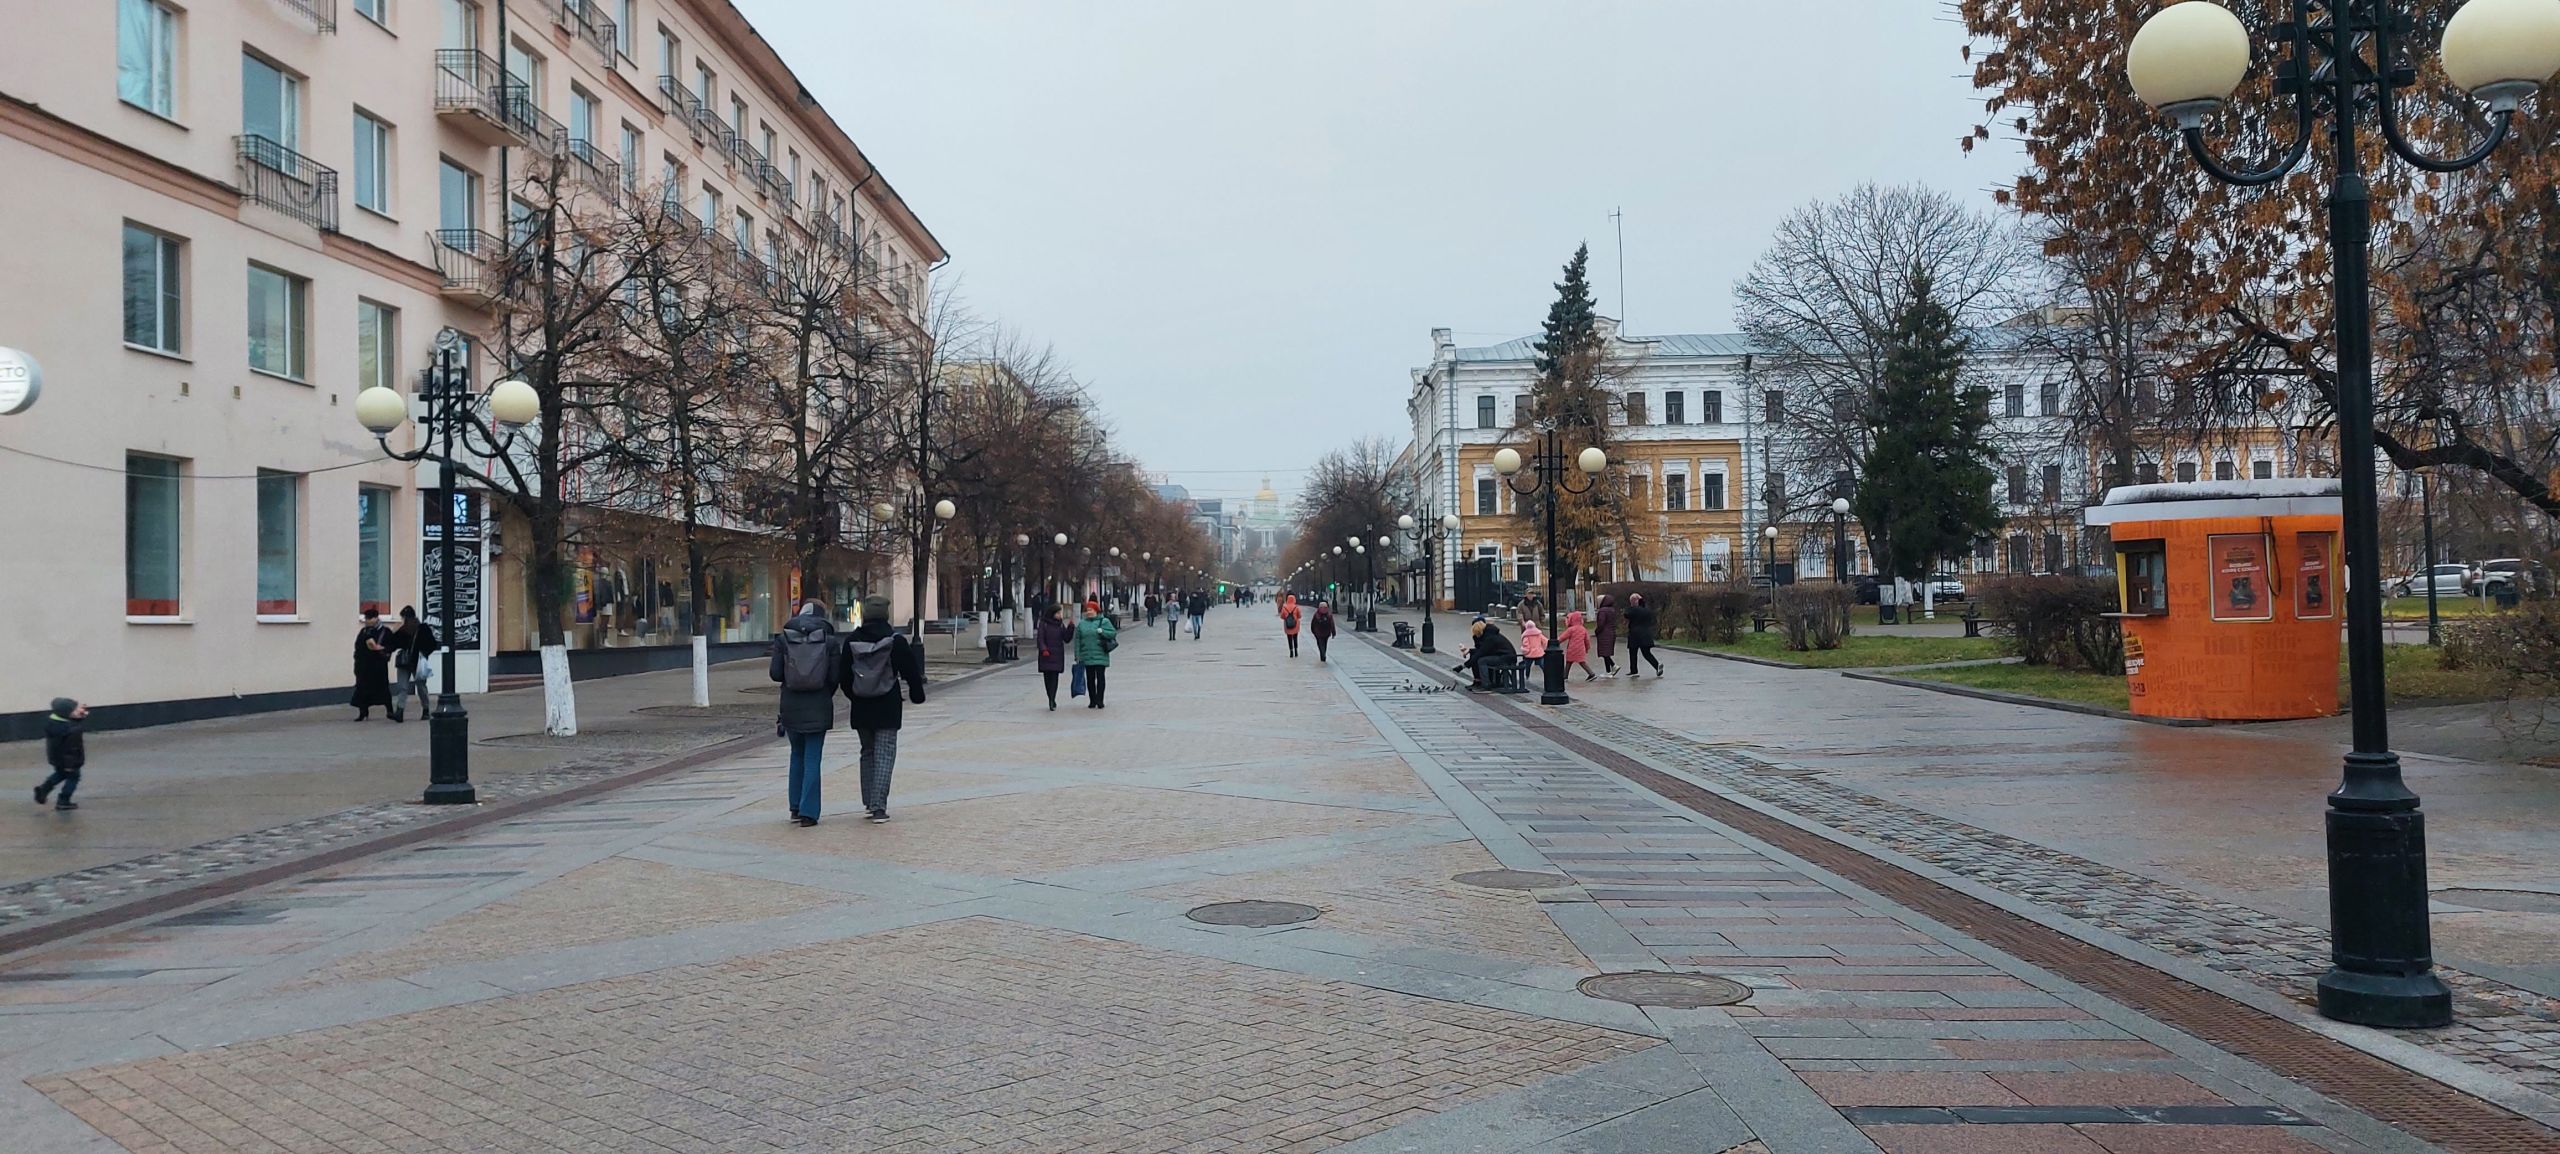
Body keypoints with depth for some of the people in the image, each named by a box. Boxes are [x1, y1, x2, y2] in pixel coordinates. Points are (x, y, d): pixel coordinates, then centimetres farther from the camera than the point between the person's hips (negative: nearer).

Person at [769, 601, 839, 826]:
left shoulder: (783, 638, -1)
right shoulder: (830, 640, -4)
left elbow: (775, 673, -5)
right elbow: (834, 677, -7)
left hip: (791, 705, 2)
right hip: (819, 706, -2)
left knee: (797, 755, 18)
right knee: (812, 758, 3)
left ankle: (796, 807, 21)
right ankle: (808, 812, -1)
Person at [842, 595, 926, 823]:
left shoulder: (851, 641, 0)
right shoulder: (896, 641, -9)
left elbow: (844, 677, 7)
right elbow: (911, 672, -5)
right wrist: (917, 695, 11)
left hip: (861, 709, 3)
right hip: (888, 708, -3)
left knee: (868, 753, 16)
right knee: (884, 755, -2)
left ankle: (869, 804, 17)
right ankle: (878, 806, -10)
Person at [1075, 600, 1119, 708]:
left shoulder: (1104, 621, 1)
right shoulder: (1081, 624, 9)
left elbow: (1113, 633, -2)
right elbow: (1077, 641, 7)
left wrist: (1102, 631, -17)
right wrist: (1077, 656, 1)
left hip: (1100, 657, -3)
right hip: (1087, 657, 3)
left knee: (1100, 678, -3)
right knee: (1090, 679, 6)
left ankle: (1099, 701, 1)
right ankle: (1092, 701, 13)